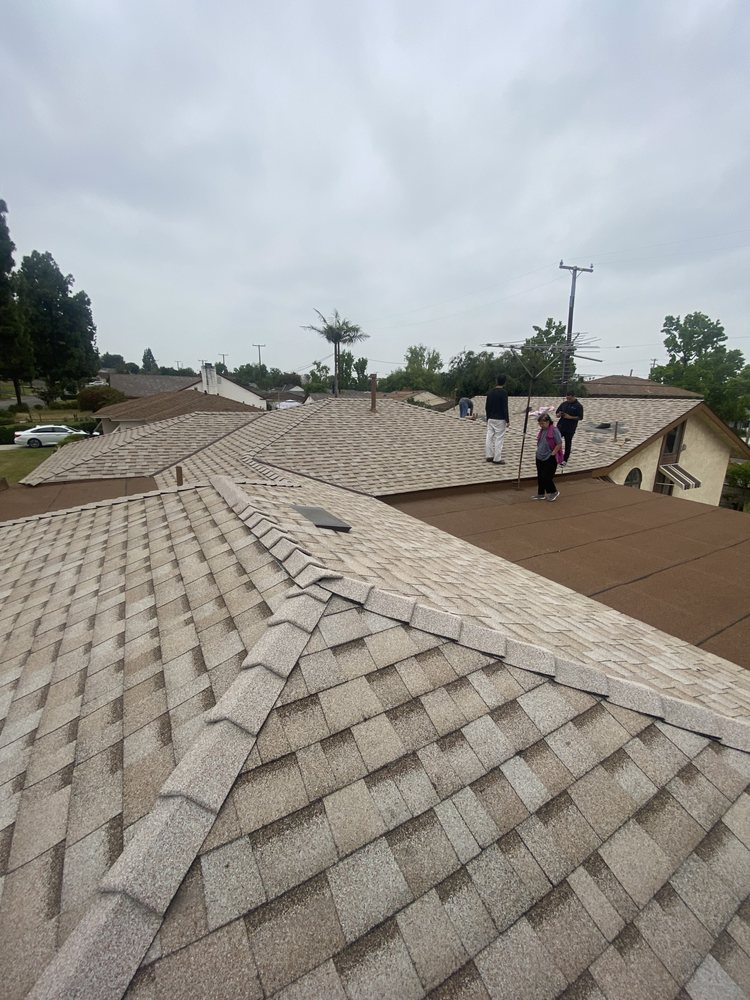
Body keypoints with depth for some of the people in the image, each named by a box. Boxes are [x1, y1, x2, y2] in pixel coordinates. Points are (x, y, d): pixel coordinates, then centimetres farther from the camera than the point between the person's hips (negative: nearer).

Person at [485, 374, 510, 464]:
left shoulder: (490, 392, 6)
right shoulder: (503, 393, -12)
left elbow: (487, 407, 10)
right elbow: (505, 408, -15)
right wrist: (507, 420, -9)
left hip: (491, 419, 6)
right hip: (500, 419, -6)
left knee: (489, 437, 10)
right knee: (499, 439, -2)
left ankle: (489, 456, 15)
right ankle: (497, 459, -1)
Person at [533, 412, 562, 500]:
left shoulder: (554, 431, -16)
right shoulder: (542, 430, 7)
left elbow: (559, 444, -15)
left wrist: (552, 453, -14)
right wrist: (539, 451, 11)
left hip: (550, 459, -8)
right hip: (539, 458, 8)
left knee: (547, 477, -4)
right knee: (540, 477, 12)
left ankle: (554, 492, 19)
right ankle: (541, 494, 23)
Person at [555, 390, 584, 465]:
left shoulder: (578, 406, -5)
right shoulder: (563, 404, 8)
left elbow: (580, 417, -10)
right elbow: (556, 414, 12)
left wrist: (570, 417, -20)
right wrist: (559, 414, -11)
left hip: (570, 429, -4)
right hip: (560, 427, 4)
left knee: (568, 444, 6)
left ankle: (565, 460, 16)